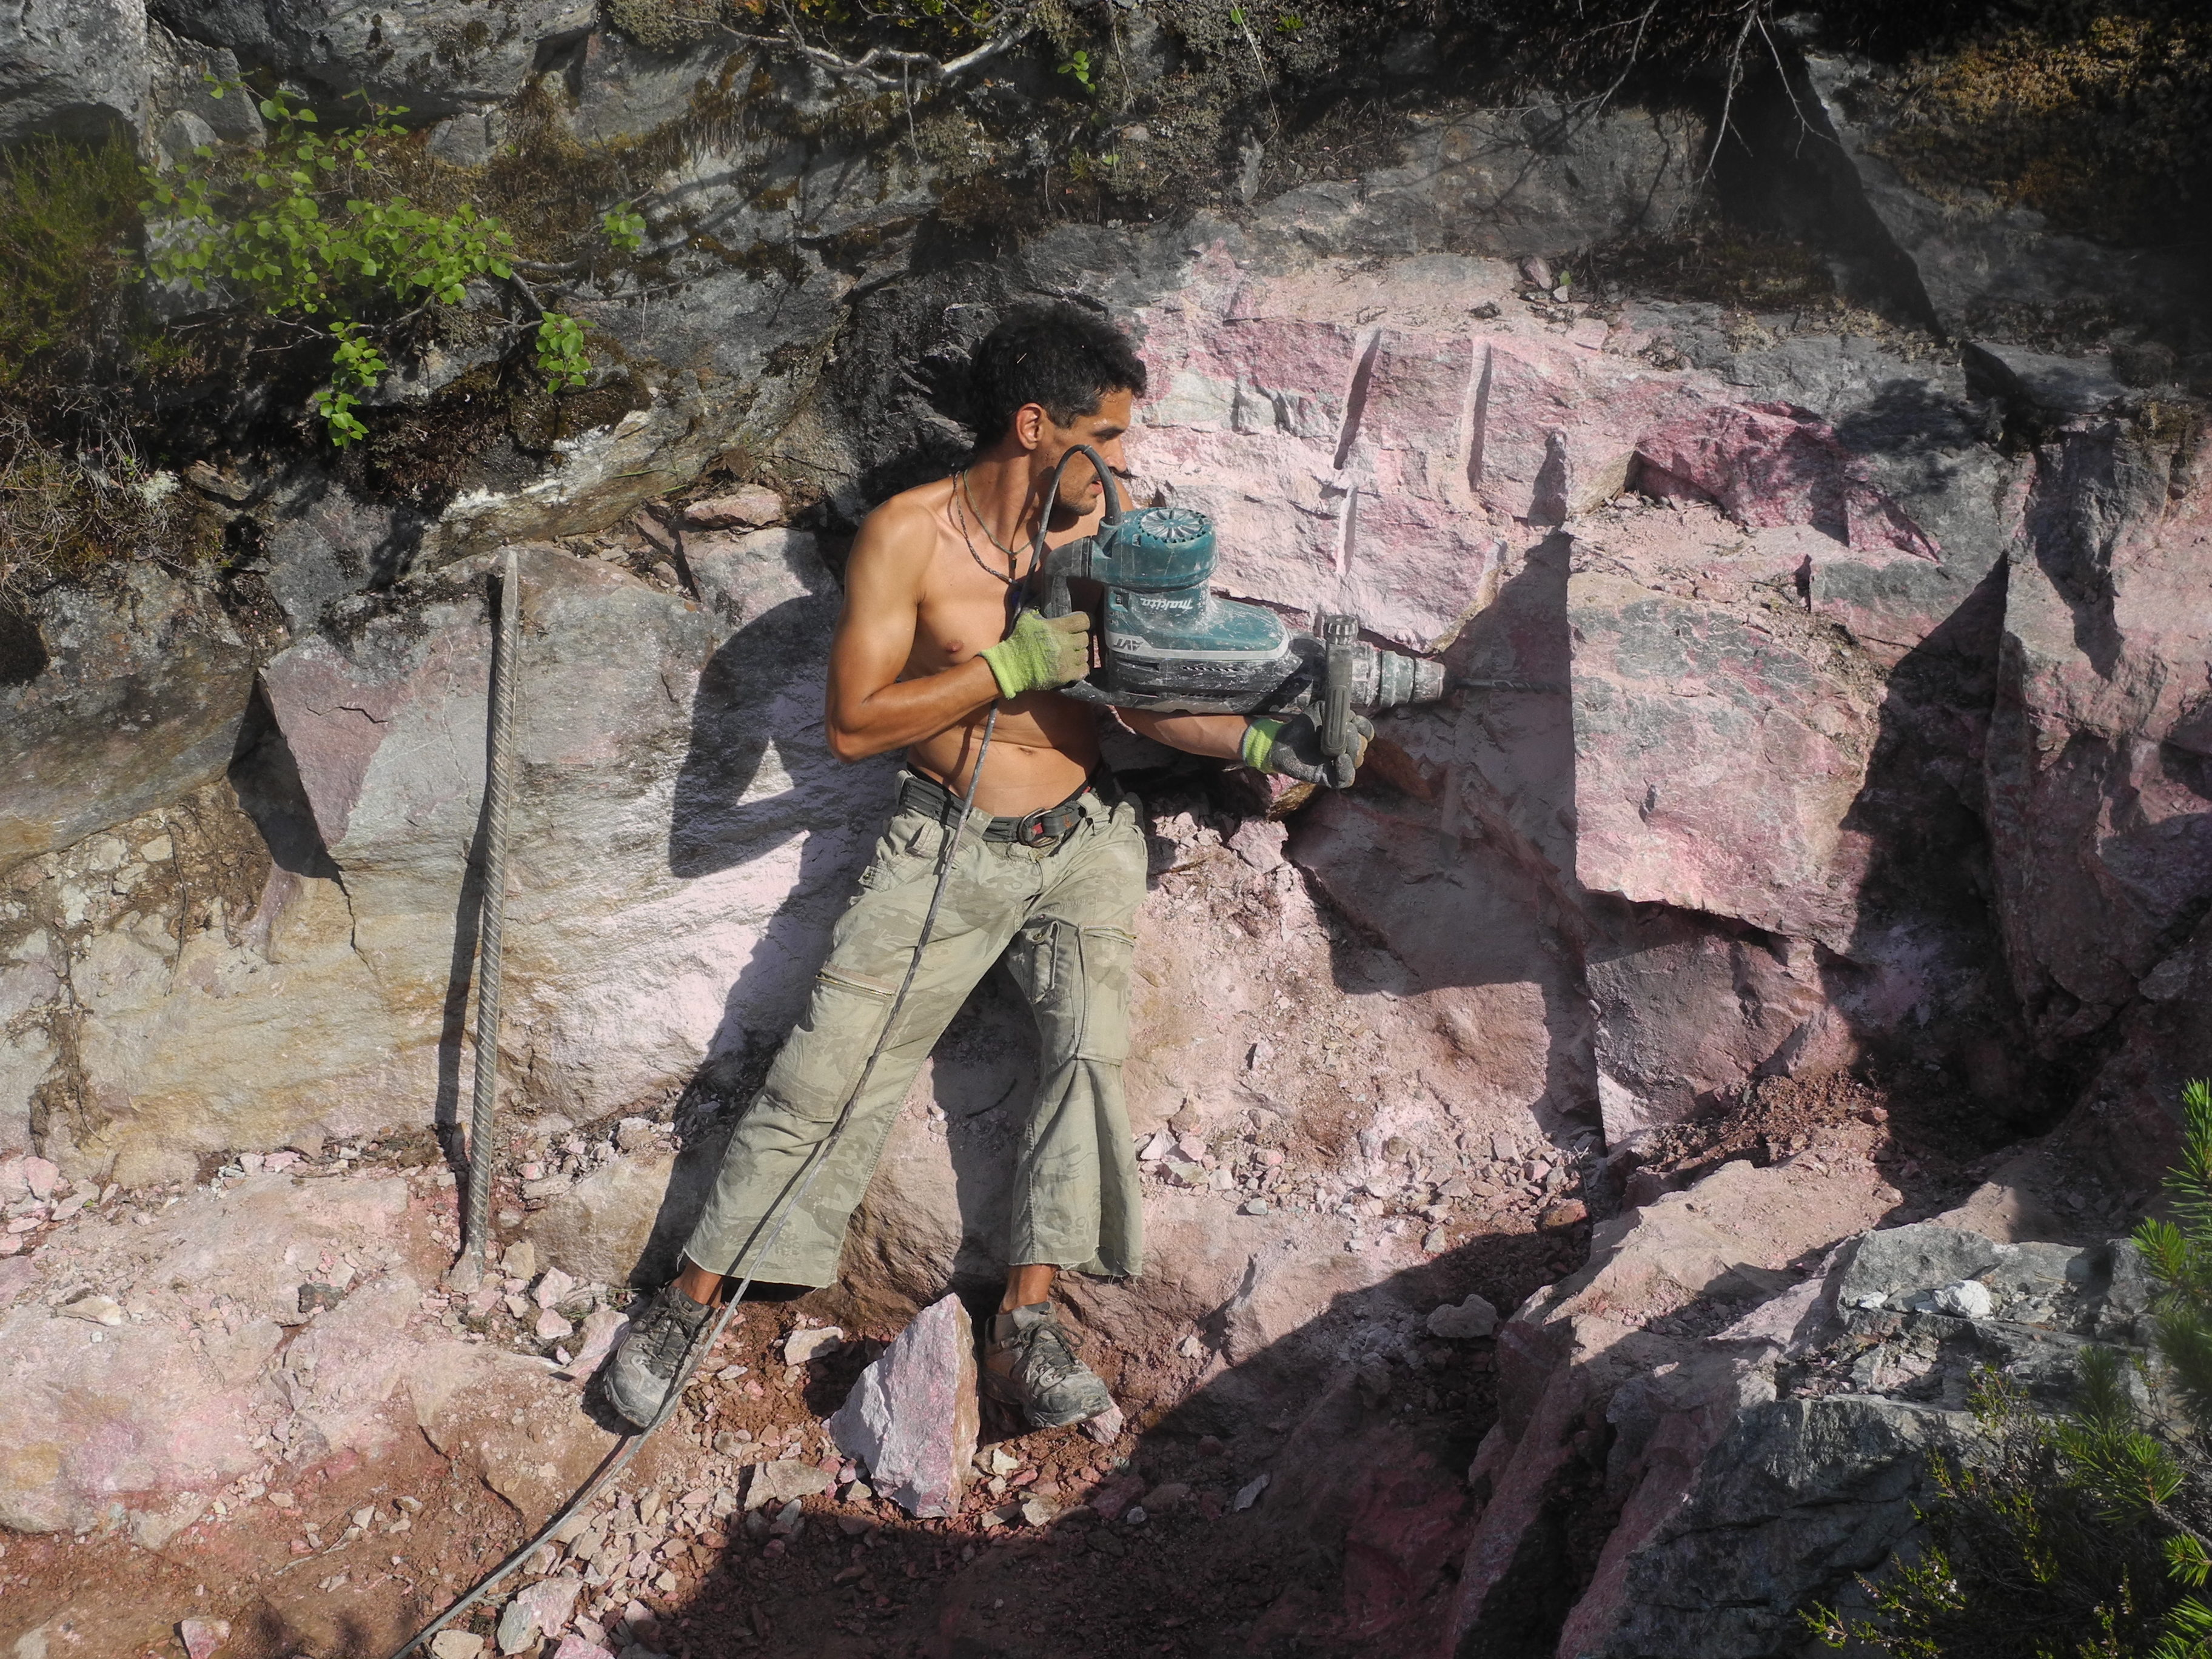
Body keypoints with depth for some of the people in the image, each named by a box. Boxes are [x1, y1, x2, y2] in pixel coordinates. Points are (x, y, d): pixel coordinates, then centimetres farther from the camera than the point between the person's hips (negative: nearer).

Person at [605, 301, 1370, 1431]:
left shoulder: (1099, 530, 3)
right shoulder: (907, 534, -10)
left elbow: (1141, 698, 10)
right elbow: (853, 724, -15)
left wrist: (1254, 740, -5)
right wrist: (1015, 663, -20)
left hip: (1081, 839, 3)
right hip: (948, 843, -3)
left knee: (1093, 1040, -20)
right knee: (834, 1064, -6)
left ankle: (1024, 1327, -14)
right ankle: (691, 1297, 8)